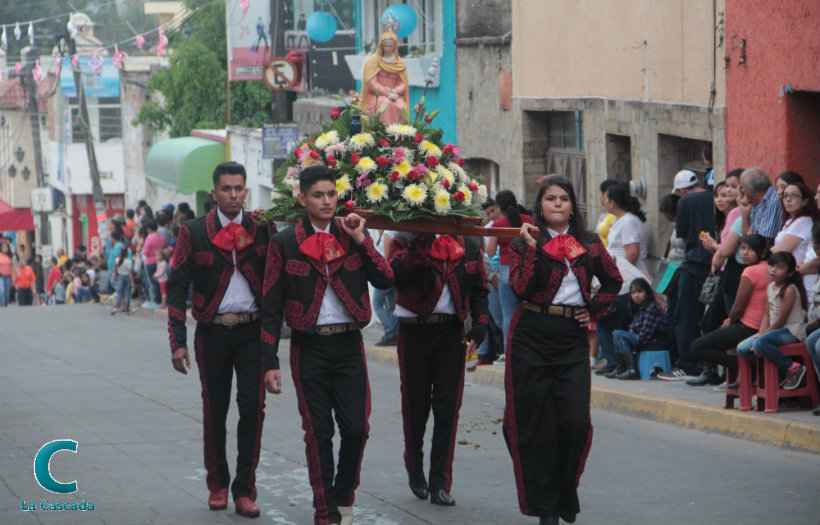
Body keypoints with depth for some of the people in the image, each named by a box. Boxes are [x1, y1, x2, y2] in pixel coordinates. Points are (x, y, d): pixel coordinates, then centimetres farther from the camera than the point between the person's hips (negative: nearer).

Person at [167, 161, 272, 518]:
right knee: (214, 411, 8)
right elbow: (177, 287, 0)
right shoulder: (194, 232, 1)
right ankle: (217, 484, 24)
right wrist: (178, 341, -6)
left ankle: (244, 489, -1)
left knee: (252, 406, -8)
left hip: (252, 330, 0)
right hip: (212, 332, 0)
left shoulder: (261, 229, 5)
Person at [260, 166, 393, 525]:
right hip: (309, 346, -1)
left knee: (356, 427, -4)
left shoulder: (354, 235, 8)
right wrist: (270, 361, -5)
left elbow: (385, 280, -4)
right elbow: (271, 306, 0)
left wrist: (361, 240, -11)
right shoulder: (285, 243, 1)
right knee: (318, 432, 2)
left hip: (349, 345, 2)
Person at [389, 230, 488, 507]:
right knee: (415, 408, 7)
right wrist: (424, 244, -29)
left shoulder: (469, 248, 10)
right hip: (414, 333, -2)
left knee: (447, 411, -2)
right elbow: (396, 274, -21)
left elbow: (479, 290, 13)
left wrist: (480, 326, 0)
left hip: (452, 335, 2)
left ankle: (440, 484, 1)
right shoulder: (406, 242, -1)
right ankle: (415, 471, 29)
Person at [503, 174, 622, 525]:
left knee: (576, 422, -6)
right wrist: (533, 247, -18)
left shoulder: (589, 245, 9)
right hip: (532, 338, -2)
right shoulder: (523, 243, 1)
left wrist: (594, 310, 10)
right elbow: (521, 288, -14)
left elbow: (613, 281, 22)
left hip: (573, 338, 2)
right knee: (537, 423, -1)